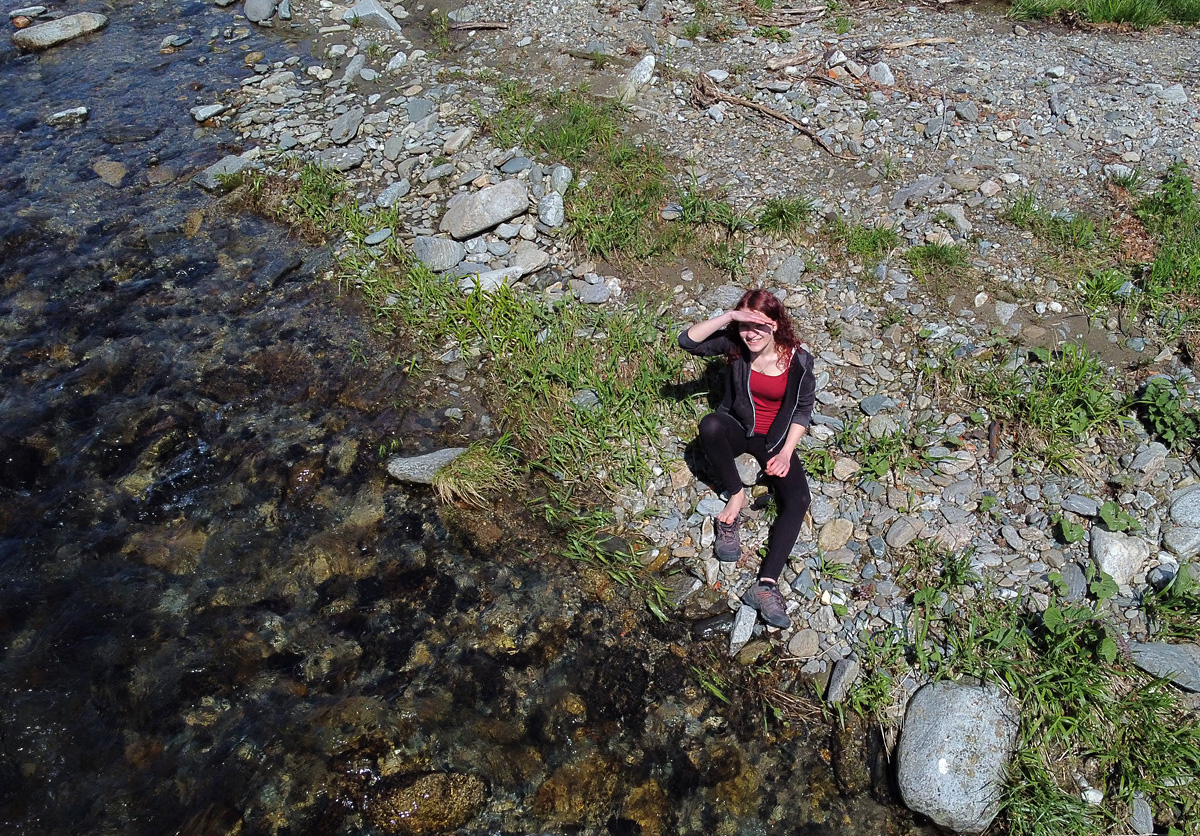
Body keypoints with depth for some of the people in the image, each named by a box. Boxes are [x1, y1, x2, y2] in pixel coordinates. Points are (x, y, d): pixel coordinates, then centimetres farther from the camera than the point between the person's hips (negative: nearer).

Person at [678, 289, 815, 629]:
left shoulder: (798, 361, -14)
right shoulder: (734, 345, -12)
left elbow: (803, 410, -4)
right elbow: (687, 340, -25)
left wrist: (786, 452, -18)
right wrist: (729, 316, -36)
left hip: (776, 438, 0)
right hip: (738, 429, 1)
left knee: (798, 499, -24)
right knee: (710, 425, -36)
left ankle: (766, 585, -31)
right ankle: (736, 496, -16)